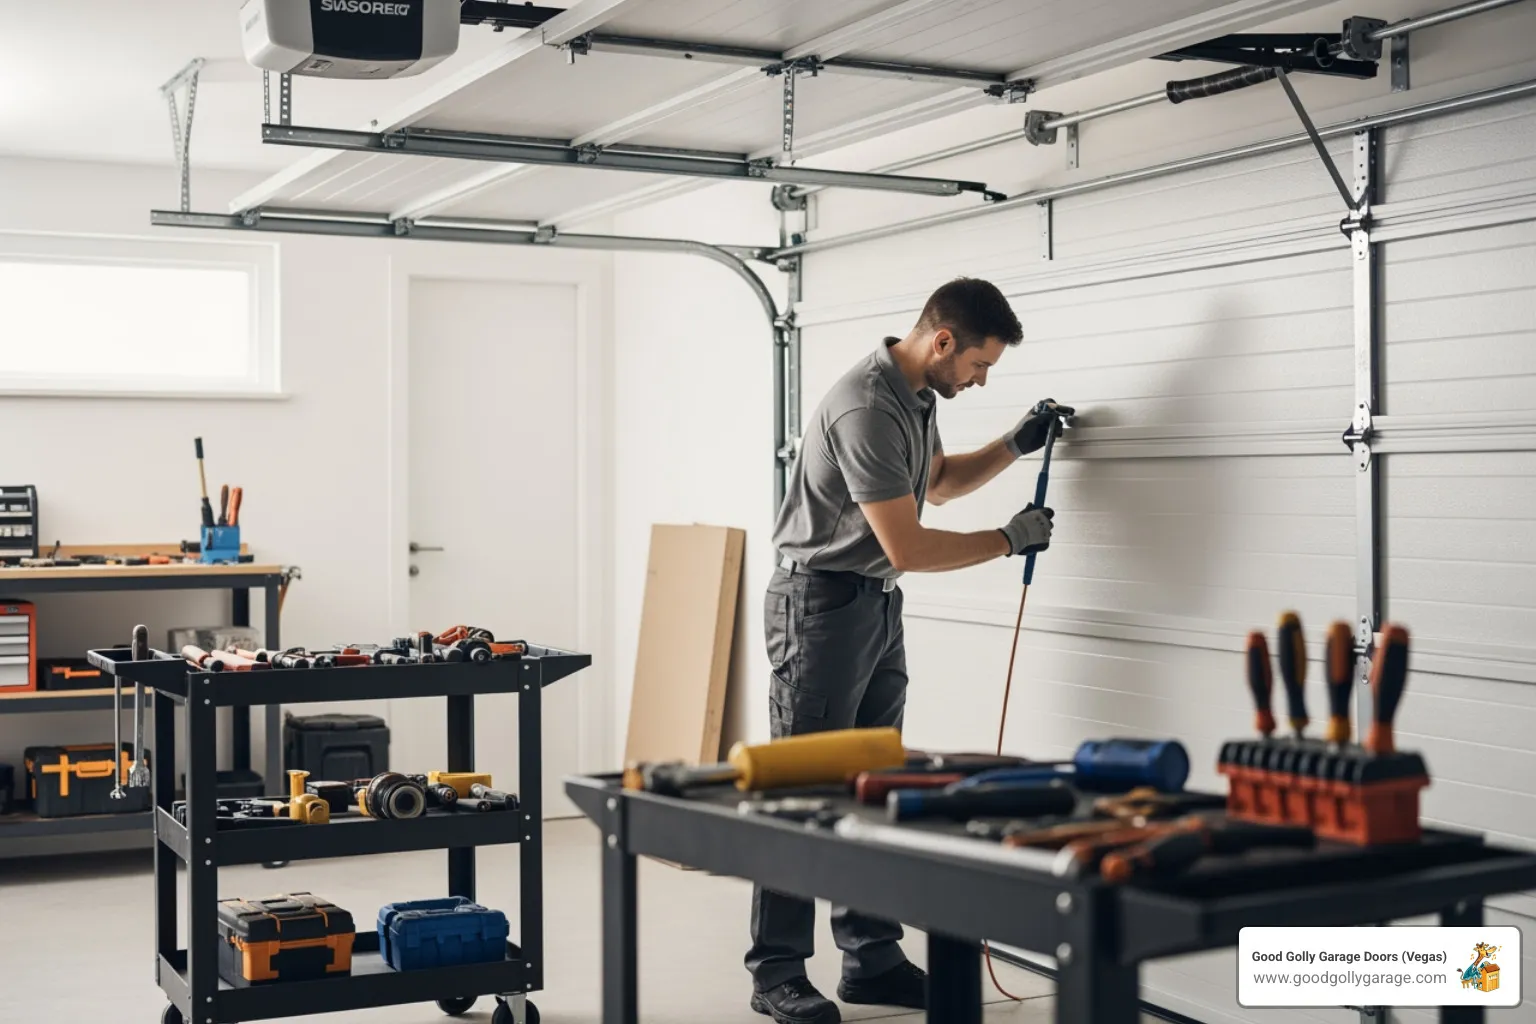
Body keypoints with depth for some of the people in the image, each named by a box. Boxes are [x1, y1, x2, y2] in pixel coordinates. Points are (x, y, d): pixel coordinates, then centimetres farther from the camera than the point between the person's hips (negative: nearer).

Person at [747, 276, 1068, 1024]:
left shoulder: (917, 394, 7)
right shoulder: (866, 408, -24)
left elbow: (938, 480, 27)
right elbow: (908, 548, -23)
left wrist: (1016, 445, 13)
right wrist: (1010, 539, -12)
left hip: (877, 604, 9)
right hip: (821, 603, -9)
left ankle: (871, 959, 16)